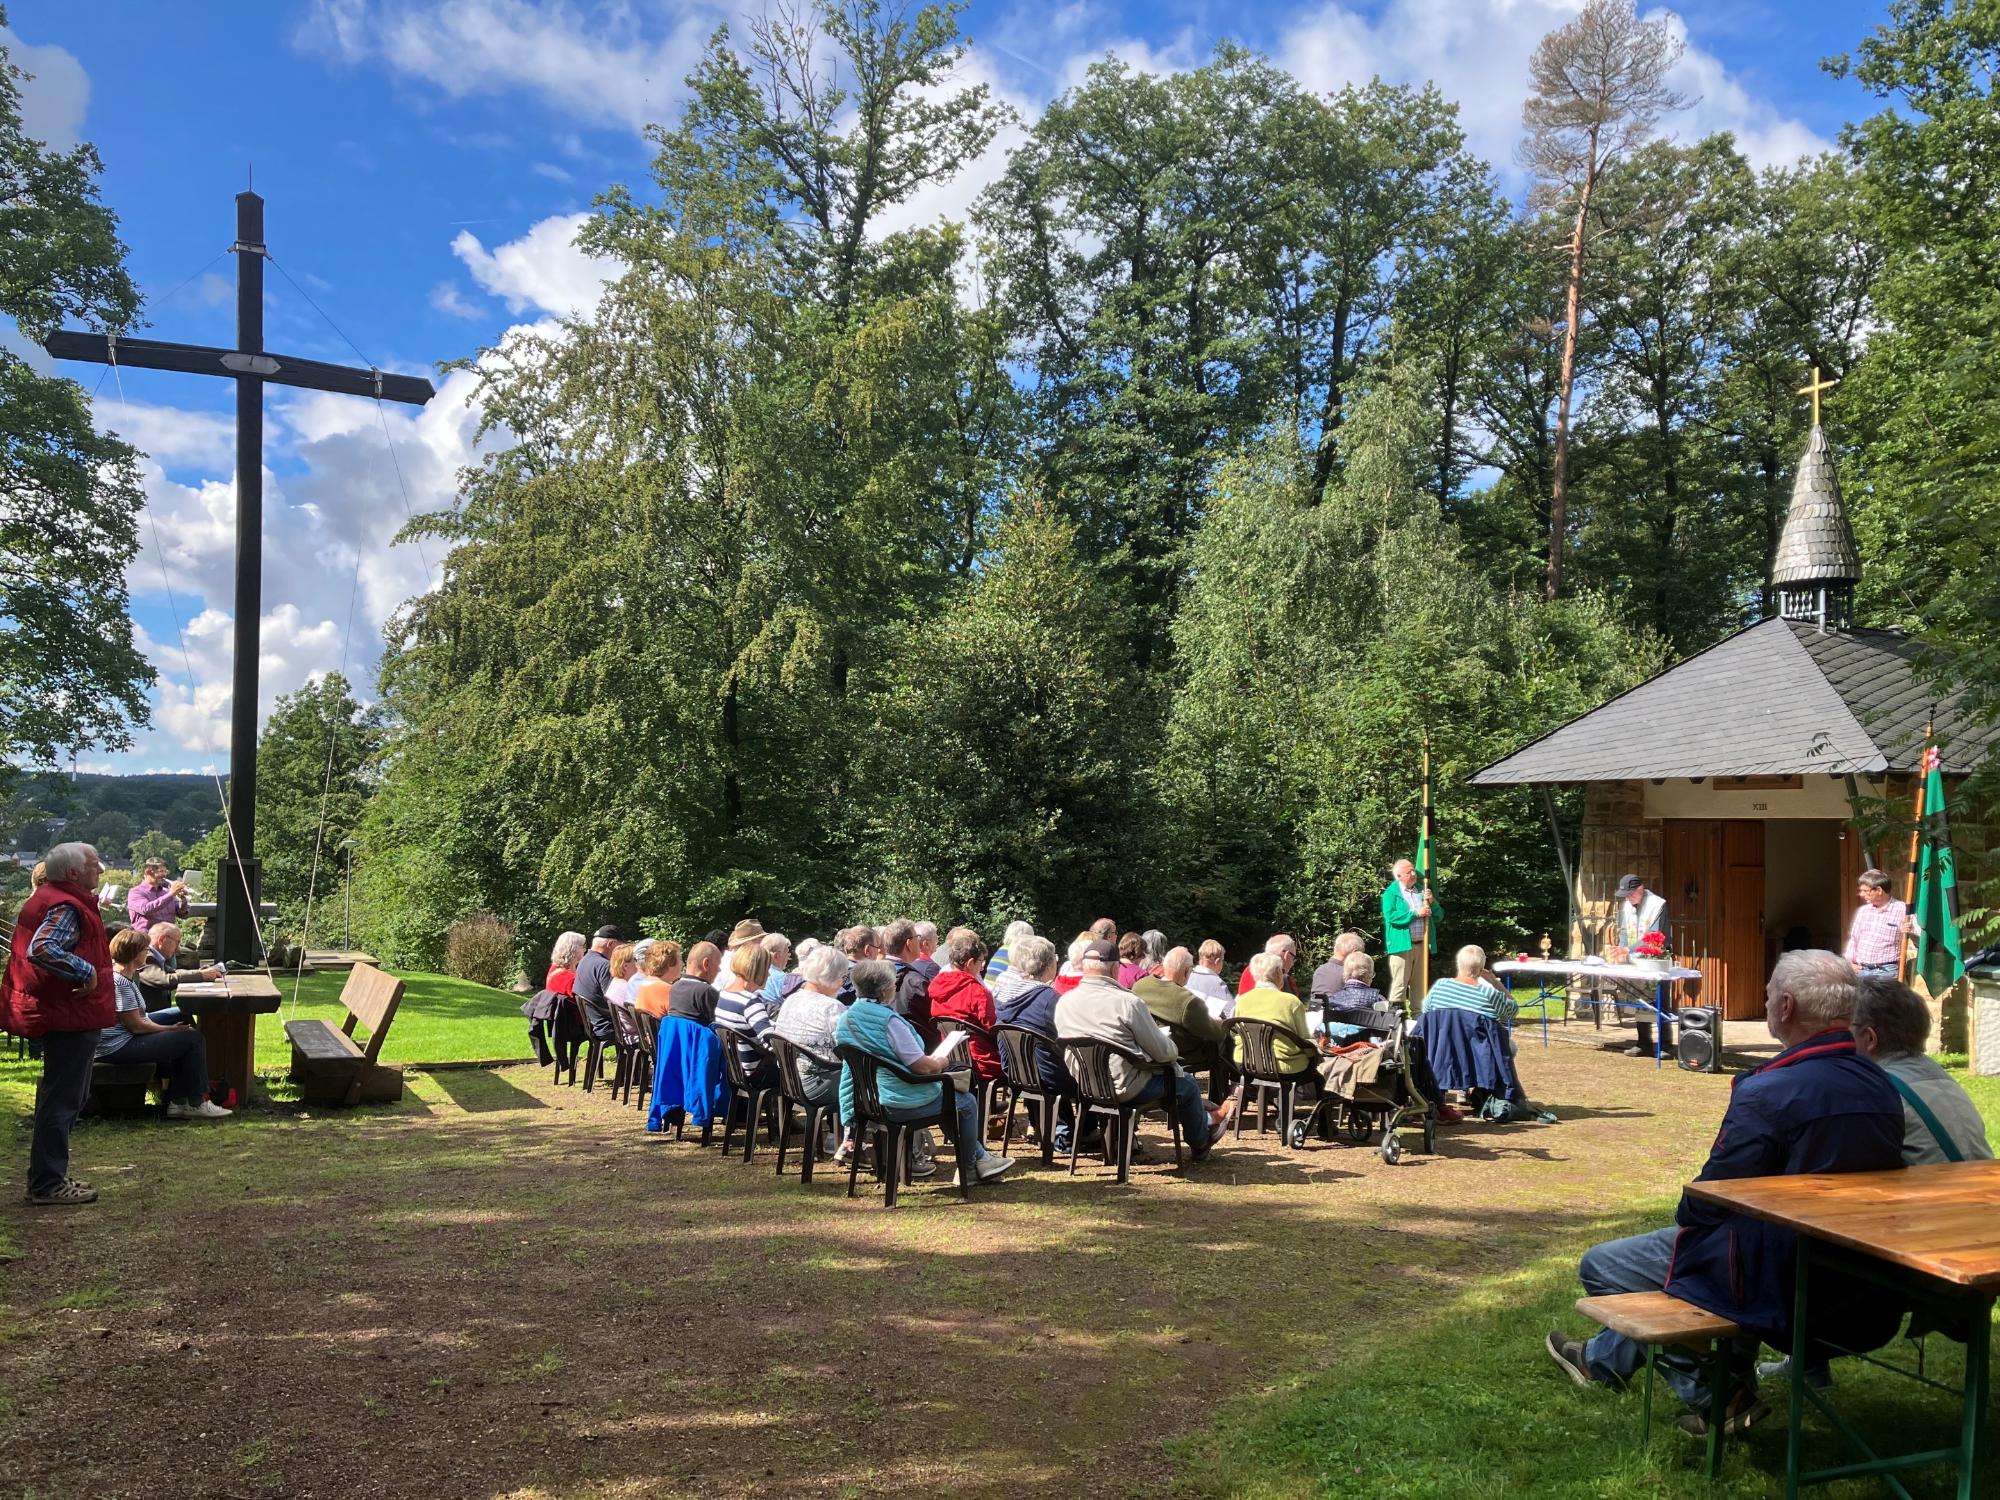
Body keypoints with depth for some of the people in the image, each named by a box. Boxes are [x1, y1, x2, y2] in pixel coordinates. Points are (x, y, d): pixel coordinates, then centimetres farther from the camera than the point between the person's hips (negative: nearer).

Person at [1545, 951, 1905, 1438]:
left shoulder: (1768, 1093, -25)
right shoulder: (1882, 1087, -1)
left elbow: (1709, 1201, -18)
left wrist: (1686, 1215, 7)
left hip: (1780, 1287, -8)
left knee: (1599, 1265, 6)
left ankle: (1709, 1394, 15)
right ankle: (1605, 1359, 37)